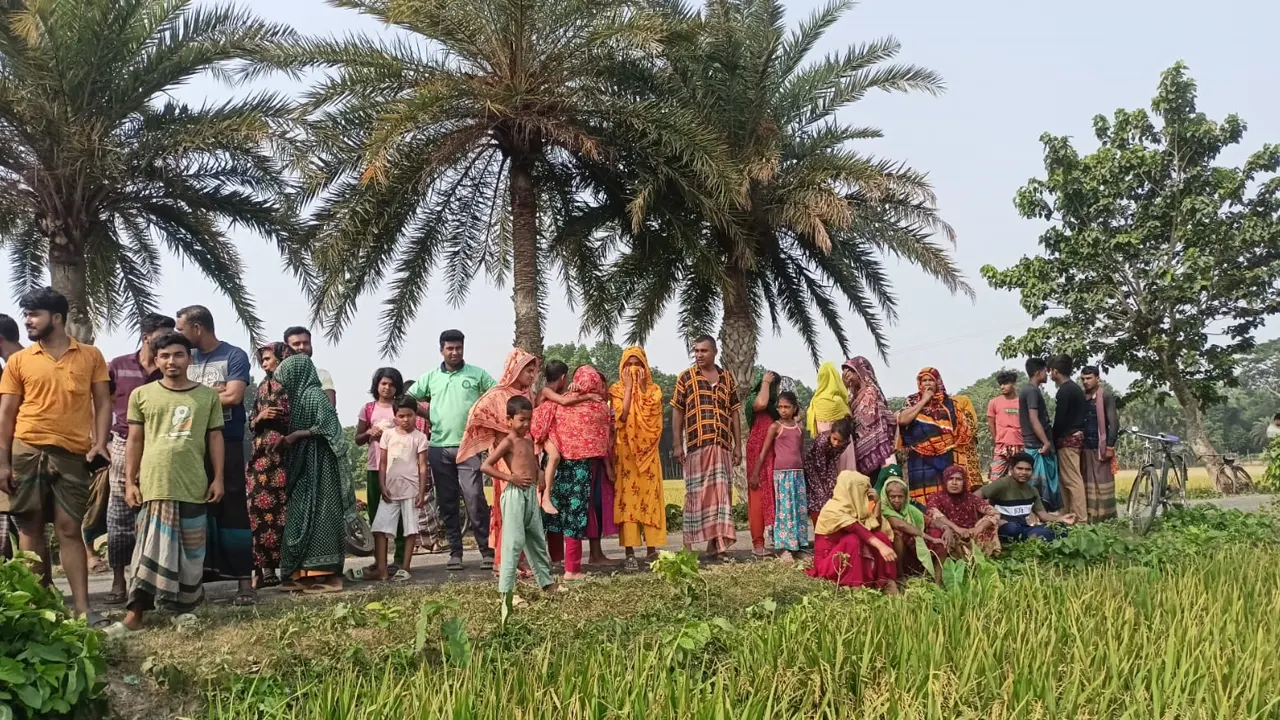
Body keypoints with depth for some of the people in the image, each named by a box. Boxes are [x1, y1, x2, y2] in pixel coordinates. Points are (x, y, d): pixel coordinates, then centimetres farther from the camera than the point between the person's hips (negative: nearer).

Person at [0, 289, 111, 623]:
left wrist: (100, 442, -8)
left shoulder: (91, 355, 6)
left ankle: (82, 608, -4)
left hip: (73, 454, -2)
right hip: (27, 451, 2)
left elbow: (102, 403, 6)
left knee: (69, 529, -3)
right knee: (30, 527, 6)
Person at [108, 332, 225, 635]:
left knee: (191, 552, 8)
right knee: (152, 548, -3)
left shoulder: (208, 396, 6)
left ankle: (186, 609, 20)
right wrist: (130, 481, 3)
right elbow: (134, 441, 7)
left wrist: (218, 478, 2)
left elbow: (215, 439, 8)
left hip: (193, 485, 1)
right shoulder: (142, 395, 5)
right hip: (154, 484, -1)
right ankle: (134, 616, -1)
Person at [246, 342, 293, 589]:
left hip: (287, 455, -5)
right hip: (262, 455, 5)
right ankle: (265, 567, -1)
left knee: (286, 508, -8)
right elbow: (251, 424, 18)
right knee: (261, 509, -3)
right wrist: (260, 417, -1)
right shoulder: (262, 388, 19)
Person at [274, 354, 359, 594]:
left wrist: (295, 436, -11)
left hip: (317, 462, -9)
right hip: (304, 462, 10)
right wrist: (290, 437, 4)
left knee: (318, 512, -9)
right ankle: (307, 572, 9)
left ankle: (324, 573, -7)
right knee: (302, 514, 7)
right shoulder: (300, 395, 16)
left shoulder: (314, 394, -11)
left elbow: (327, 426, -17)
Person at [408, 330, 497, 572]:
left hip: (468, 446, -3)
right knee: (446, 503, 7)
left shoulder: (477, 374, 4)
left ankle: (487, 550, -4)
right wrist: (429, 415, 7)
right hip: (439, 448, 3)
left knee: (475, 499, -10)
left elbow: (499, 398, 5)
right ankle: (455, 552, 14)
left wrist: (484, 419, -5)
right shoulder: (430, 377, 10)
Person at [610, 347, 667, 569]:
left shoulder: (653, 389, 8)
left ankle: (651, 549, 9)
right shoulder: (616, 390, 4)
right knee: (626, 499, -5)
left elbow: (649, 414, -9)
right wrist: (629, 386, -9)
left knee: (649, 497, 1)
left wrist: (641, 387, -8)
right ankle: (630, 553, -4)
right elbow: (622, 415, -13)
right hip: (625, 451, -2)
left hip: (647, 451, 2)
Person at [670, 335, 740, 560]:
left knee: (720, 492, 3)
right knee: (696, 492, 0)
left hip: (722, 445, 3)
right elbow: (677, 412, 2)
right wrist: (677, 445, -5)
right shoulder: (686, 377, 4)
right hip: (696, 444, -3)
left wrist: (738, 445, 9)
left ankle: (715, 543, 9)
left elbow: (734, 412, 14)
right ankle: (689, 543, 7)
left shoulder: (727, 377, 12)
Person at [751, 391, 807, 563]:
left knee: (800, 510, 5)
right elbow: (764, 452, -2)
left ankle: (797, 546, 12)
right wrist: (755, 474, -4)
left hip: (798, 473, 5)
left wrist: (804, 472, 17)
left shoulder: (799, 428, 12)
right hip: (782, 473, -5)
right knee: (785, 510, -6)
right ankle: (784, 549, -3)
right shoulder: (775, 426, -2)